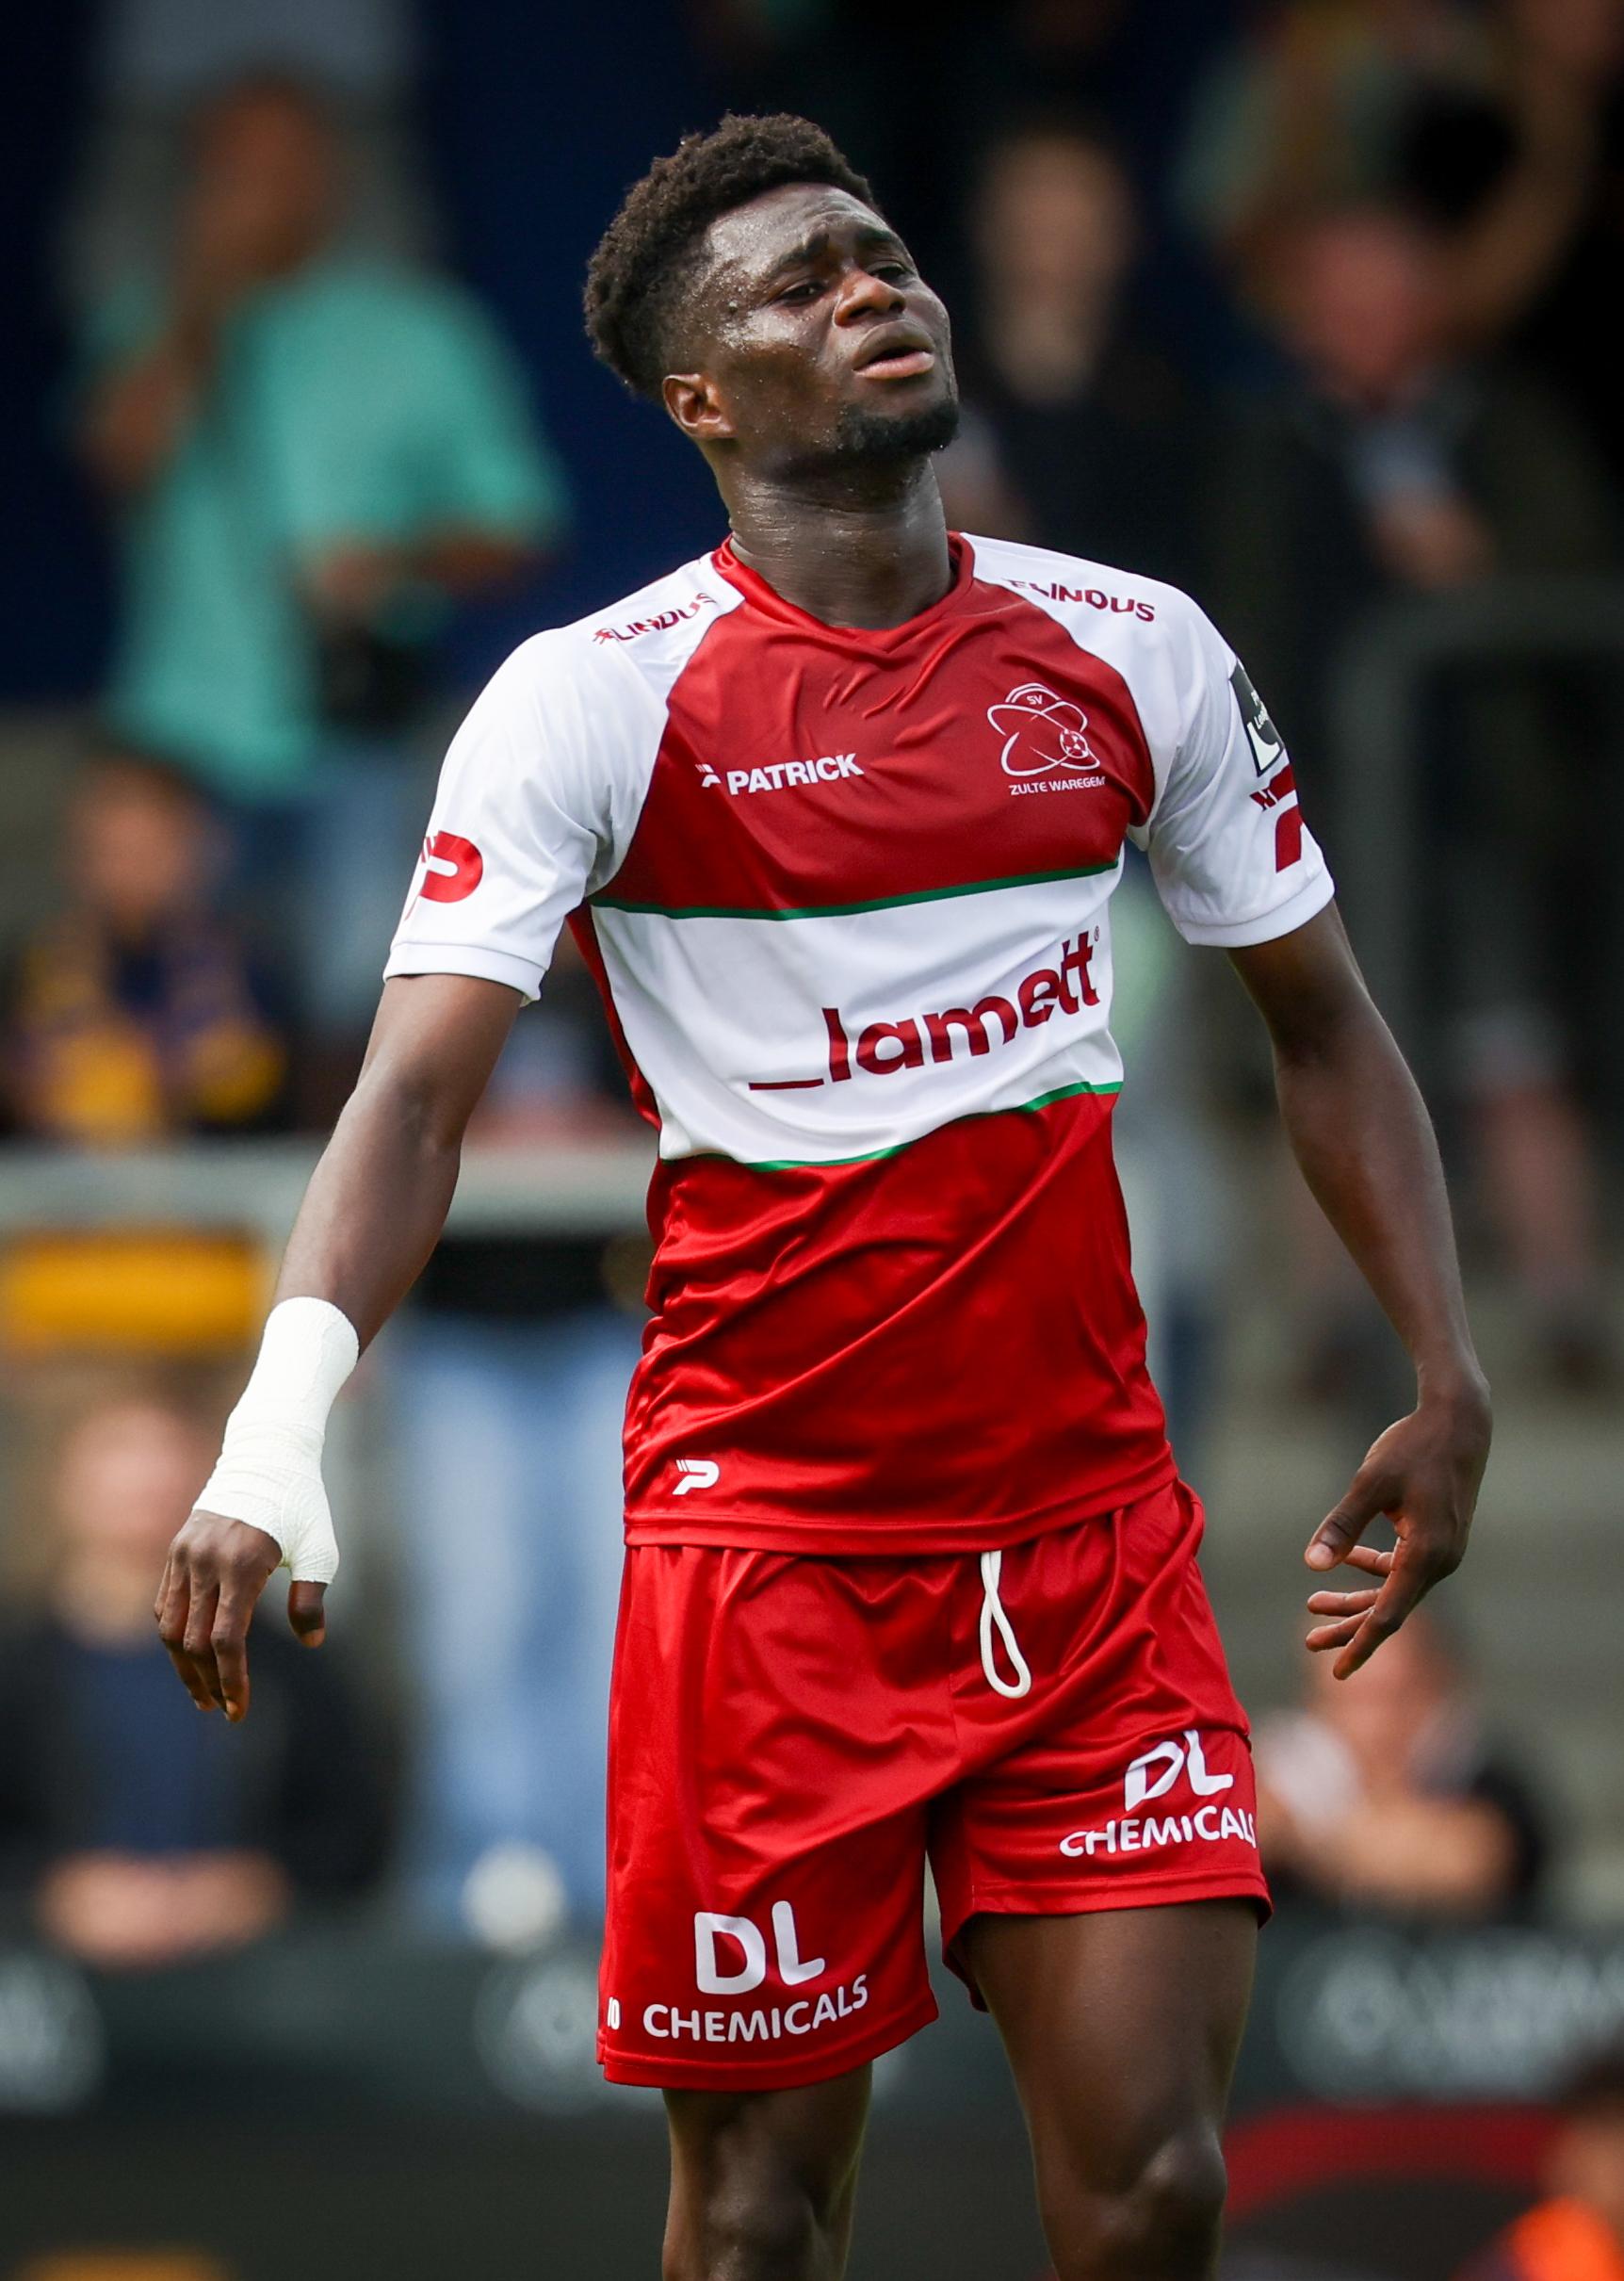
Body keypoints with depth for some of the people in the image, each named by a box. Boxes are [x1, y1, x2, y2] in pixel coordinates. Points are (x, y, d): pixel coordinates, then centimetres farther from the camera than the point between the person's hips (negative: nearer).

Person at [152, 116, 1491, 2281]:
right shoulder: (594, 699, -7)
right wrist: (283, 1413, -32)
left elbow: (1319, 1019, 17)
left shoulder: (1135, 651, 5)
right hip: (767, 1524, -3)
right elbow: (420, 1082, -15)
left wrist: (1447, 1378, 8)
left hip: (1094, 1531, 3)